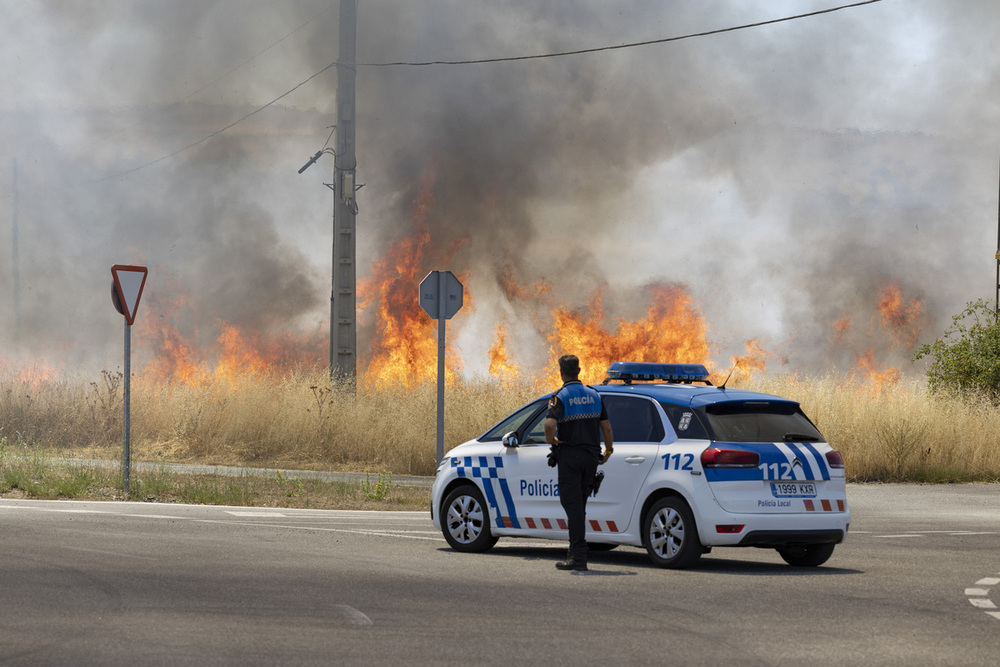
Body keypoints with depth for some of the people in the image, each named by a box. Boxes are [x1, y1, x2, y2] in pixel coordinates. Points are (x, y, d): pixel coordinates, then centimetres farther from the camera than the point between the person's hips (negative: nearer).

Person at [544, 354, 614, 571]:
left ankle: (578, 556, -11)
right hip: (591, 455, 5)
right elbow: (606, 427, 8)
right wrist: (609, 450, 22)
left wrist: (551, 440, -8)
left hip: (570, 455, -5)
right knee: (580, 503, 16)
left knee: (572, 504, -5)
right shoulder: (594, 395, 7)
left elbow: (550, 424, -27)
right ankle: (576, 551, 19)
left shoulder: (560, 397, -10)